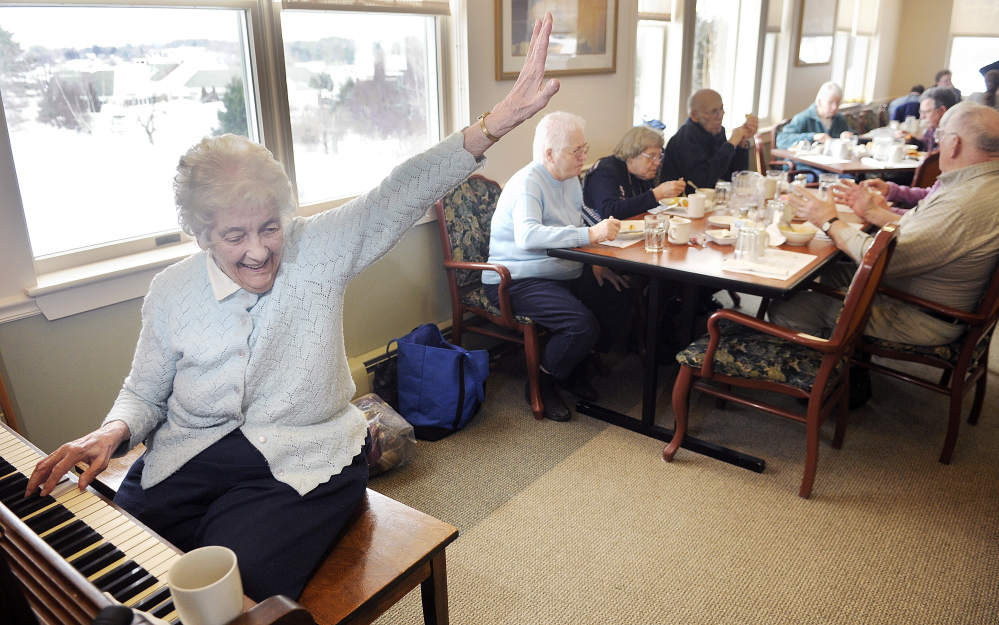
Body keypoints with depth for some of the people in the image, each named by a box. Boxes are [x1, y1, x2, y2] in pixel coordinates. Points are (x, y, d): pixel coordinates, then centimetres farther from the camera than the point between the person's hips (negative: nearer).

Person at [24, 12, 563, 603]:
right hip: (188, 456, 3)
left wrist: (496, 123, -29)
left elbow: (400, 197, -17)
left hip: (303, 459, -3)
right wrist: (113, 432, -12)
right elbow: (145, 392, 12)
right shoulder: (170, 292, 1)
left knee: (239, 582, -24)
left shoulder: (319, 250, -5)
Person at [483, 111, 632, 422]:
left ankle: (575, 371, 15)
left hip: (567, 274, 10)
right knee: (583, 325, -28)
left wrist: (595, 262, 3)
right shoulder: (527, 183, -18)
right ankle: (541, 385, -1)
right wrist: (590, 234, -39)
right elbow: (527, 236, -36)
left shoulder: (571, 179, 12)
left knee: (620, 300, -3)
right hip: (518, 281, -9)